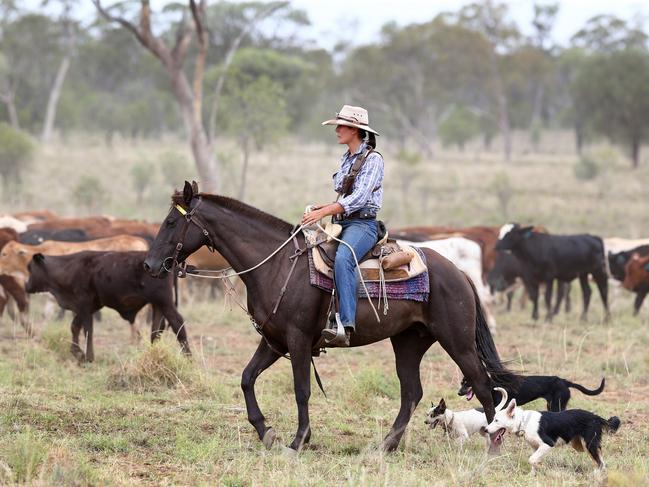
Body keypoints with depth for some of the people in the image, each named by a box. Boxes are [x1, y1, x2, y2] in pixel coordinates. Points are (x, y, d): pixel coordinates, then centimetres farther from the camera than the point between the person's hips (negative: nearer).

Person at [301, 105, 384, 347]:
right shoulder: (346, 159, 17)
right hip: (342, 222, 9)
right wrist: (324, 207, 6)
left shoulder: (373, 159, -8)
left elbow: (359, 198, -18)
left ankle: (345, 325, -46)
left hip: (362, 224, -9)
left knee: (342, 259, -36)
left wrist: (324, 212, -23)